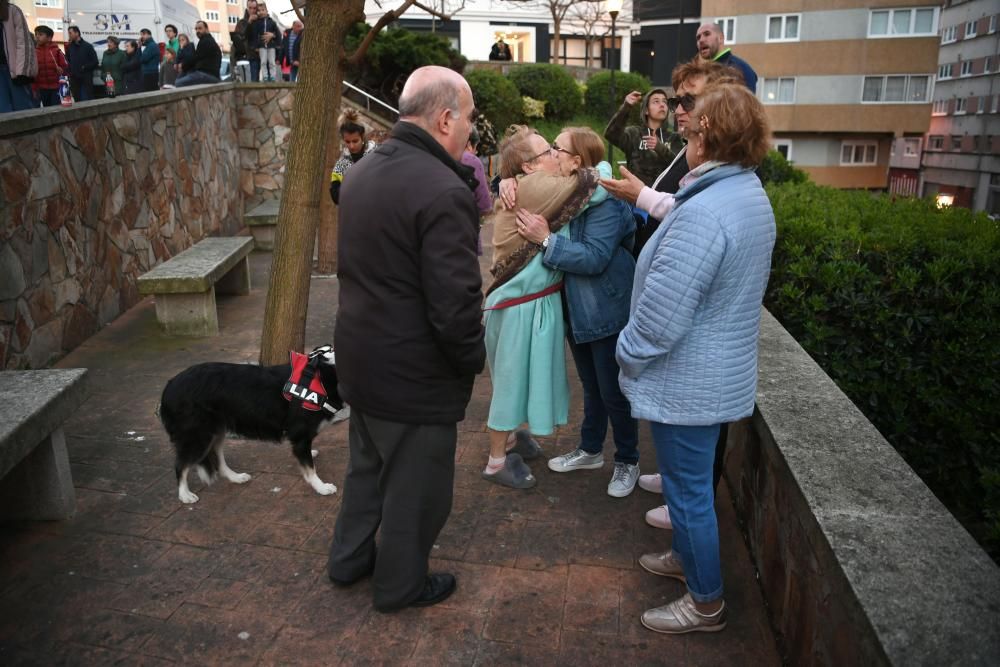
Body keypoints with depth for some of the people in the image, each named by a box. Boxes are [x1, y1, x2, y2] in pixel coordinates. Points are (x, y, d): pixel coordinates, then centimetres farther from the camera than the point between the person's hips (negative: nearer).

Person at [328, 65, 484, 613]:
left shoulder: (363, 171, 3)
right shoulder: (444, 192, -26)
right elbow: (455, 305, -27)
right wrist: (472, 361, -10)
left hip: (358, 357, 9)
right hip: (414, 376, -8)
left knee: (367, 464, 27)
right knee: (415, 486, 14)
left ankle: (348, 559, 46)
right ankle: (400, 585, 35)